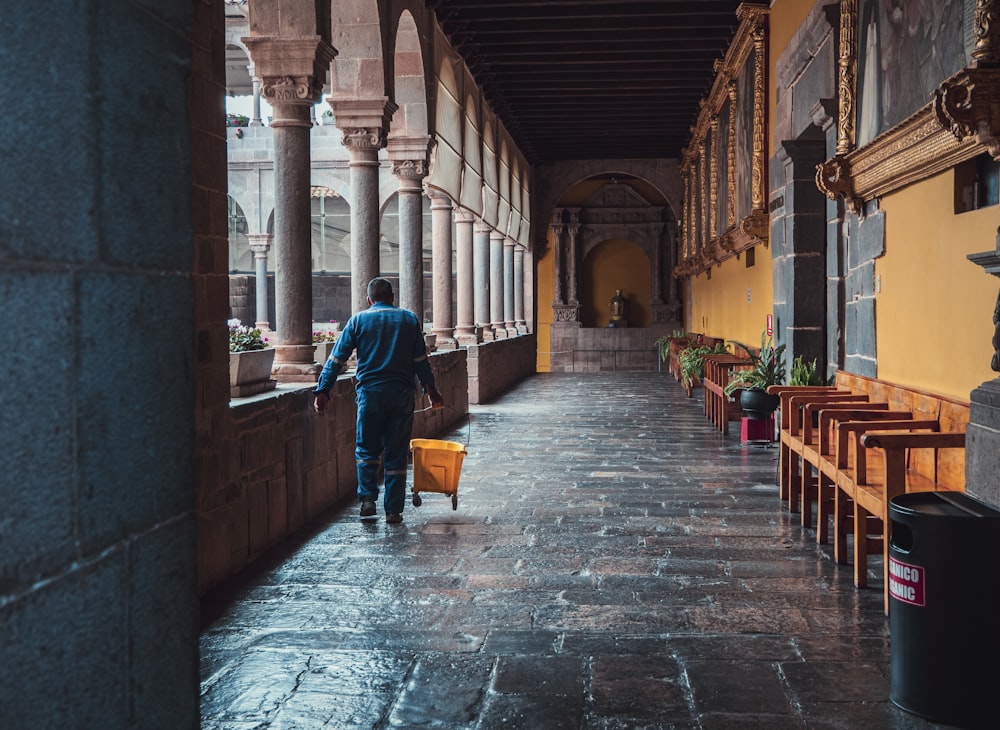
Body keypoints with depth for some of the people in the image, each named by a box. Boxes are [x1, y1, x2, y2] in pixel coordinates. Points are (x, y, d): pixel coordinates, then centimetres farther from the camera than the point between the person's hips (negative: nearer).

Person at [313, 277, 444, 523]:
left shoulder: (358, 320, 5)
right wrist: (432, 392, 15)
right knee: (396, 454, 6)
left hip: (370, 392, -1)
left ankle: (368, 498, -1)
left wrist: (322, 391, 1)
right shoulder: (409, 319, 8)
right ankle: (393, 510, 7)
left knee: (367, 448, 14)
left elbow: (337, 359, 0)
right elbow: (421, 361, 7)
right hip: (401, 393, 1)